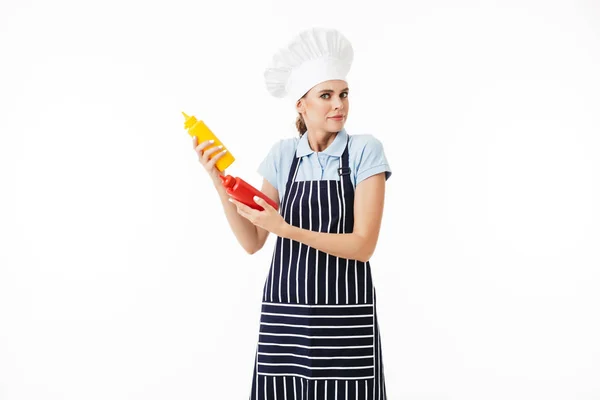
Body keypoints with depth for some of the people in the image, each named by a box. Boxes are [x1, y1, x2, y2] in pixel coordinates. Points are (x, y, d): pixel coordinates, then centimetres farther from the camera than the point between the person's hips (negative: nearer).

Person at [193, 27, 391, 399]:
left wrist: (287, 230, -22)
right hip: (285, 313, 3)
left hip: (346, 316, -3)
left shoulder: (365, 151, -6)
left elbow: (363, 245, -13)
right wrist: (219, 182, -9)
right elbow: (253, 242, 3)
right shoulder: (283, 155, 5)